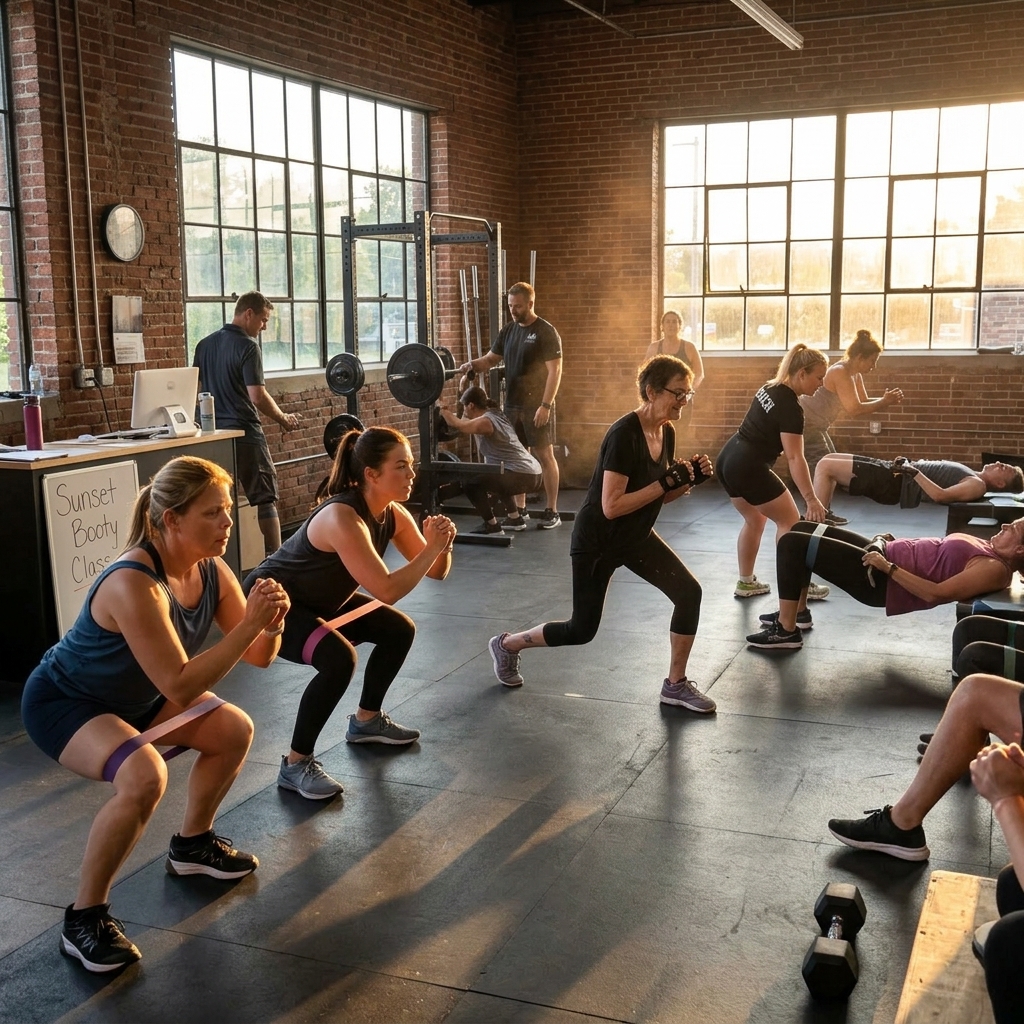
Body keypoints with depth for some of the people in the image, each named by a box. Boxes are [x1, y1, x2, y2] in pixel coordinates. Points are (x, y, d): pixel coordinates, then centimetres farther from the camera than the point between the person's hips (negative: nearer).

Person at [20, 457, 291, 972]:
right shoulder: (134, 585, -36)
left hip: (132, 695, 9)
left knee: (234, 730, 5)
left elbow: (258, 657, -6)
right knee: (144, 776, -32)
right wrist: (249, 623, -40)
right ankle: (84, 919, -14)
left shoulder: (211, 572, -12)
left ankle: (192, 843, 29)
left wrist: (271, 624, -28)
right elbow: (180, 688, -39)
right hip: (60, 702, -8)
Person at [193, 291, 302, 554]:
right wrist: (284, 419, -5)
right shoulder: (248, 346, -12)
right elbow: (258, 397, -18)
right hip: (244, 433, -7)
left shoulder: (205, 344, 11)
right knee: (264, 498, 1)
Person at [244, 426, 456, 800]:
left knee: (399, 631, 10)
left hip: (318, 600, 9)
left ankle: (366, 721, 29)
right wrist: (432, 547, -31)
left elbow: (436, 573, -1)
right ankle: (295, 765, -15)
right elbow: (387, 590, -38)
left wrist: (442, 546, -22)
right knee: (339, 659, -31)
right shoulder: (342, 517, -34)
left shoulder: (392, 513, -8)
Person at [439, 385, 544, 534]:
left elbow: (458, 425, -24)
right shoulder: (496, 415, 18)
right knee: (490, 476, 37)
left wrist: (443, 410, -8)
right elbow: (467, 423, 34)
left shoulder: (485, 421, -9)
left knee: (469, 480, -5)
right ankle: (516, 520, 33)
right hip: (534, 474, 10)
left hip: (521, 476, -10)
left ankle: (492, 526, 0)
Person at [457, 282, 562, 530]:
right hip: (512, 405, 7)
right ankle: (519, 511, 16)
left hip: (536, 406, -7)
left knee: (544, 456, 1)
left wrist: (545, 405, -20)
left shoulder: (545, 332, -10)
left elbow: (555, 370, -14)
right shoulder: (508, 331, 11)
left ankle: (551, 511, 9)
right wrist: (472, 365, -7)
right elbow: (491, 358, 16)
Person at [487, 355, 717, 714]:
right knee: (582, 630, 5)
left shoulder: (666, 432, -3)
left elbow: (660, 495, 8)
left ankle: (675, 685, 5)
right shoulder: (624, 434, -28)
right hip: (597, 541, -7)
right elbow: (612, 506, -31)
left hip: (637, 537, 7)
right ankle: (506, 644, 30)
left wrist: (690, 479, -10)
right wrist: (666, 483, -31)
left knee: (689, 592, -10)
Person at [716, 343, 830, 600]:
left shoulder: (770, 388, 10)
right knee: (790, 521, 3)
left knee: (754, 520, 21)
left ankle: (745, 582, 25)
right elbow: (794, 458, -22)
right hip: (748, 468, -9)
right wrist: (811, 499, -24)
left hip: (728, 460, 9)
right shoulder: (790, 407, -17)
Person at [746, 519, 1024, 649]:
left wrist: (888, 567, -24)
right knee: (801, 531, 15)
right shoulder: (991, 550, 11)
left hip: (881, 581, -10)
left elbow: (935, 593, -25)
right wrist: (890, 544, 17)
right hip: (884, 554, 10)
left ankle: (786, 631, -9)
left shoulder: (995, 568, -18)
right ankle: (797, 612, 23)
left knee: (792, 544, -17)